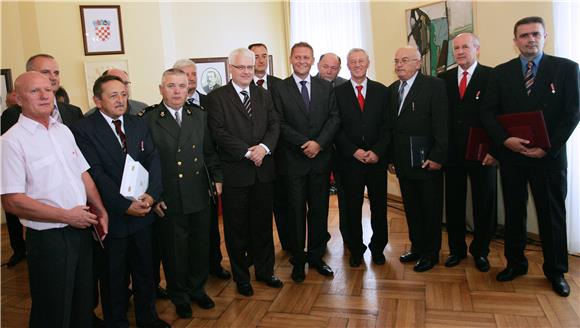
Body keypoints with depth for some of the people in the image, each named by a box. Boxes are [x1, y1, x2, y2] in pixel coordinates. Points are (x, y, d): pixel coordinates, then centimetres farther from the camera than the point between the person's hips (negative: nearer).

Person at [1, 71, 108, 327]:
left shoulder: (63, 131, 8)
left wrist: (101, 210, 2)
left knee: (84, 304, 21)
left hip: (82, 230, 6)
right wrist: (67, 216, -16)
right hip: (47, 238, -6)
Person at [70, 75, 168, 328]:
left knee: (145, 270, 18)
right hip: (112, 216, -4)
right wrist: (125, 205, -19)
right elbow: (96, 174, -16)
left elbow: (153, 160, 1)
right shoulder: (83, 130, -10)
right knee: (114, 277, 13)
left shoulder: (139, 125, 7)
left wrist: (151, 194, -15)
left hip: (143, 212, 5)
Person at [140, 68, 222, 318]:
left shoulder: (199, 116, 6)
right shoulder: (147, 119, -7)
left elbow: (209, 152, 12)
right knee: (174, 250, 11)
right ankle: (179, 296, 33)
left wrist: (217, 178, 4)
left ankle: (197, 289, 38)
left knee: (201, 246, 16)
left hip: (200, 196, 4)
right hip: (169, 201, -3)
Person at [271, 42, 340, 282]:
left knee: (319, 211, 10)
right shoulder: (279, 89, 0)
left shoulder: (325, 87, 9)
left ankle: (316, 256, 25)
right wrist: (305, 144, -15)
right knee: (296, 213, 6)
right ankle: (298, 260, 19)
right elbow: (280, 124, -6)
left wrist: (319, 143, -12)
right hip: (293, 161, -2)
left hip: (320, 159, 3)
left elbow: (334, 118, 2)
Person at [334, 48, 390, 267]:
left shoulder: (382, 91, 6)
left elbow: (387, 126, 2)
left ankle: (378, 248, 26)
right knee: (352, 208, 7)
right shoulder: (337, 93, 3)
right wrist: (354, 151, -12)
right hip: (350, 160, -1)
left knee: (379, 206, 9)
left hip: (377, 159, 1)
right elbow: (336, 127, -2)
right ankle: (356, 249, 23)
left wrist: (377, 151, -10)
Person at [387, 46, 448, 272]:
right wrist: (391, 158, 8)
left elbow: (441, 123, -12)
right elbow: (391, 125, 10)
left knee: (431, 209, 6)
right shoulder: (392, 90, 11)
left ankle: (431, 253, 20)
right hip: (403, 161, 5)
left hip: (427, 160, -5)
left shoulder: (434, 85, -7)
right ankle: (417, 247, 29)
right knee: (411, 208, 14)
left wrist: (437, 156, -17)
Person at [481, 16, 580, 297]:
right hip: (511, 155, 2)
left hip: (548, 156, -2)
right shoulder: (501, 72, 5)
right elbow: (488, 111, 0)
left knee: (552, 214, 8)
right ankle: (515, 263, 27)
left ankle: (556, 270, 23)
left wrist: (548, 148, -12)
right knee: (513, 211, 11)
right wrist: (505, 140, -14)